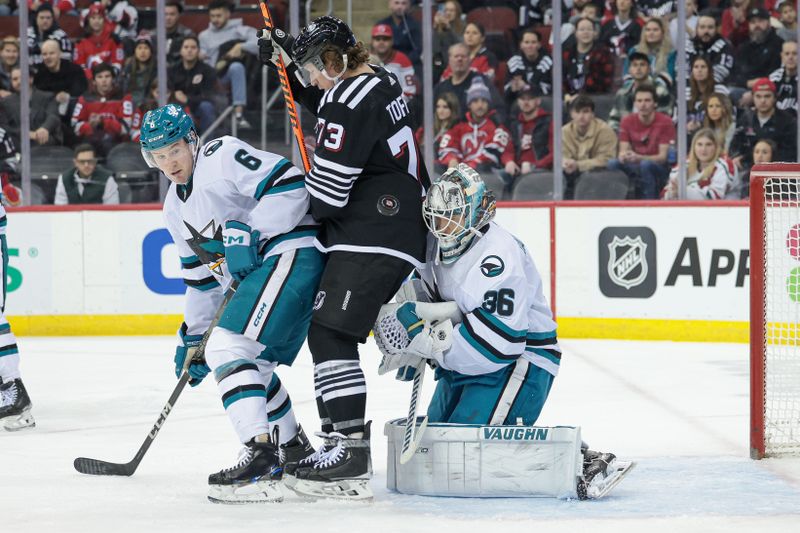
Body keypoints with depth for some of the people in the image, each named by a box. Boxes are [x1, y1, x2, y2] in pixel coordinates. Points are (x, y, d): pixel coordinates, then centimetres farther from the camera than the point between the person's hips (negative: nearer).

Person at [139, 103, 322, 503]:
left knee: (227, 347, -20)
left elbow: (289, 187, -20)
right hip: (253, 272, 10)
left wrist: (247, 235, -23)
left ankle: (261, 458, -29)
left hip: (290, 250, -10)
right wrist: (192, 337, 25)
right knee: (251, 363, 18)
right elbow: (201, 277, 27)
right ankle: (294, 451, 37)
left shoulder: (221, 157, -9)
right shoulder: (176, 209, 20)